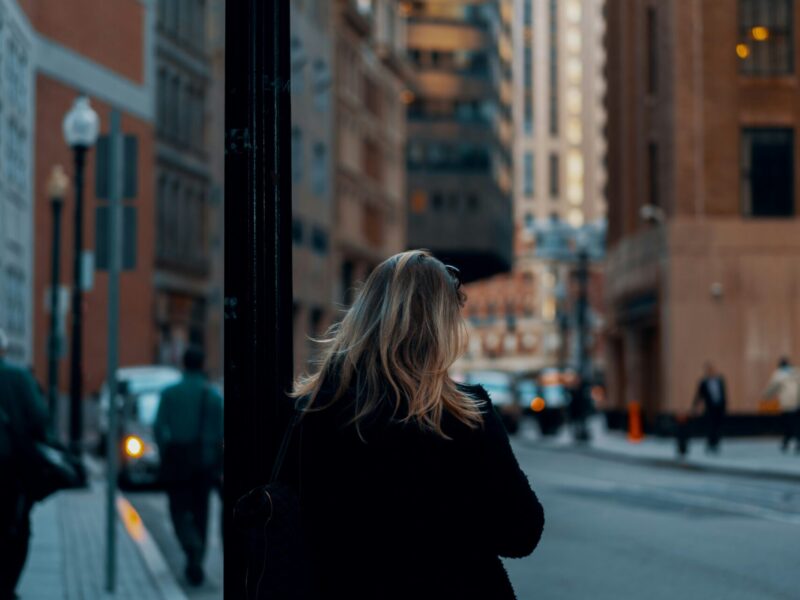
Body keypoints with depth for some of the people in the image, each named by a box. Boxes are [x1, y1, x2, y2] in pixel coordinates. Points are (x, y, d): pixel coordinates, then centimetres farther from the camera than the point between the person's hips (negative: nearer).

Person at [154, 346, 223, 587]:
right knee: (200, 513, 12)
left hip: (177, 459, -1)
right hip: (204, 460, 1)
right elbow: (219, 433, -2)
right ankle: (195, 566, 15)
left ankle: (193, 549, -24)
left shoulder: (169, 393, -3)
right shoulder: (213, 395, -1)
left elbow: (159, 428, -7)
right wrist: (218, 467, 5)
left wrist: (164, 456, 4)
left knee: (180, 511, 4)